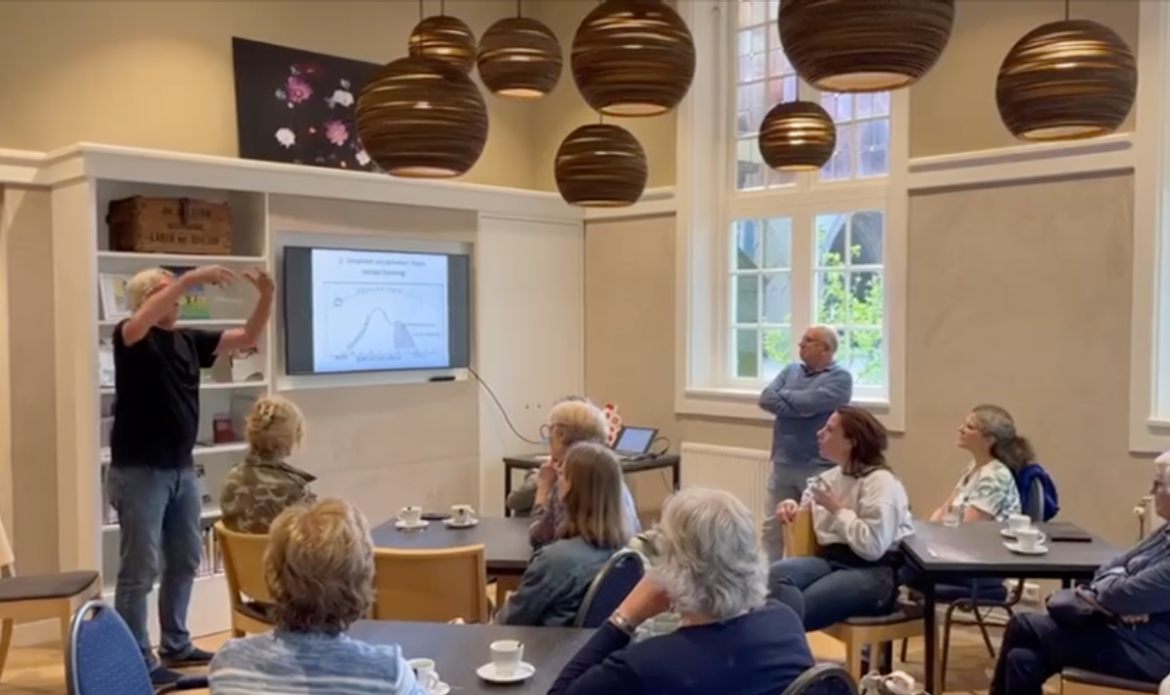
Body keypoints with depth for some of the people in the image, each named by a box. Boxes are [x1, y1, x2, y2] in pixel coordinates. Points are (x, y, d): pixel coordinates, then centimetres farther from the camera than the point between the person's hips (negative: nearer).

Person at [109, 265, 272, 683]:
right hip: (139, 472, -7)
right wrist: (190, 279, -37)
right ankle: (137, 660, 9)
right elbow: (138, 324, -32)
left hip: (182, 469, 7)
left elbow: (247, 338, 8)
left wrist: (266, 297, -9)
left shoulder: (189, 340, 9)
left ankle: (175, 645, 29)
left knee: (184, 562, 15)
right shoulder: (131, 338, -8)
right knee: (140, 570, -1)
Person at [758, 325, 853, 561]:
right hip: (782, 464, 6)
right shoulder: (791, 370, 12)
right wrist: (799, 408, -14)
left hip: (818, 468, -6)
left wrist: (782, 395, -2)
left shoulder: (840, 377, -7)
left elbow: (808, 403, -20)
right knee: (772, 526, 11)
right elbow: (765, 399, -1)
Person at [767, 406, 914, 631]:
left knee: (793, 607, -26)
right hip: (832, 559, 7)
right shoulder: (831, 477, 14)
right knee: (779, 573, -26)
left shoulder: (881, 482, -10)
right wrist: (791, 507, 3)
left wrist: (838, 510, -12)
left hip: (874, 574, -7)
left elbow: (873, 547, -21)